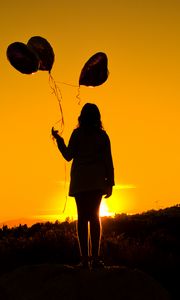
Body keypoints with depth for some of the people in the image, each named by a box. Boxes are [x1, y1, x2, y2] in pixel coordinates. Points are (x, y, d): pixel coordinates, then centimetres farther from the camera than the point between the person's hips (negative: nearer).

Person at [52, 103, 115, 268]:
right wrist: (110, 183, 5)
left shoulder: (77, 133, 1)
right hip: (97, 180, 1)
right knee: (94, 216, 1)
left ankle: (85, 257, -4)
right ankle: (95, 257, -6)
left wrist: (58, 139, 14)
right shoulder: (102, 135, 5)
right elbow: (108, 160, 2)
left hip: (80, 180, 0)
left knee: (82, 217, 1)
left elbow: (69, 156, 3)